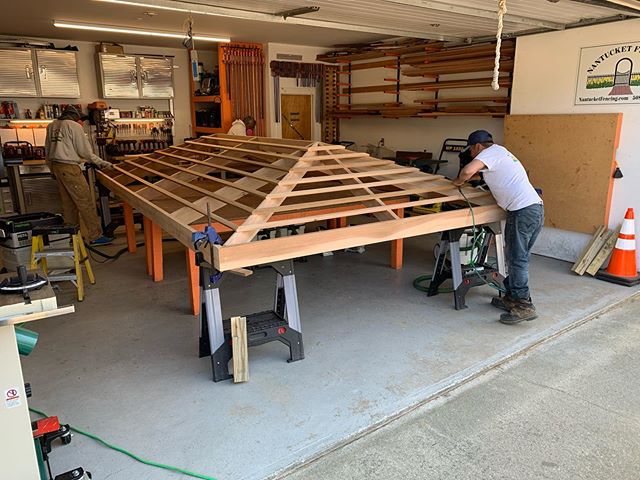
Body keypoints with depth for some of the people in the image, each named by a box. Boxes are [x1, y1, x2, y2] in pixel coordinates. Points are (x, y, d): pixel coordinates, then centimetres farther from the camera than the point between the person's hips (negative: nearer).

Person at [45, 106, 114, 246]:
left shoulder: (52, 125, 13)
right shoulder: (74, 126, -8)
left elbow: (47, 149, 19)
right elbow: (85, 151, -10)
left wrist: (52, 167, 29)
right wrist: (102, 163, -3)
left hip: (55, 166, 8)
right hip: (69, 167, -8)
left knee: (68, 202, 14)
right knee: (85, 202, -6)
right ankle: (95, 236, -5)